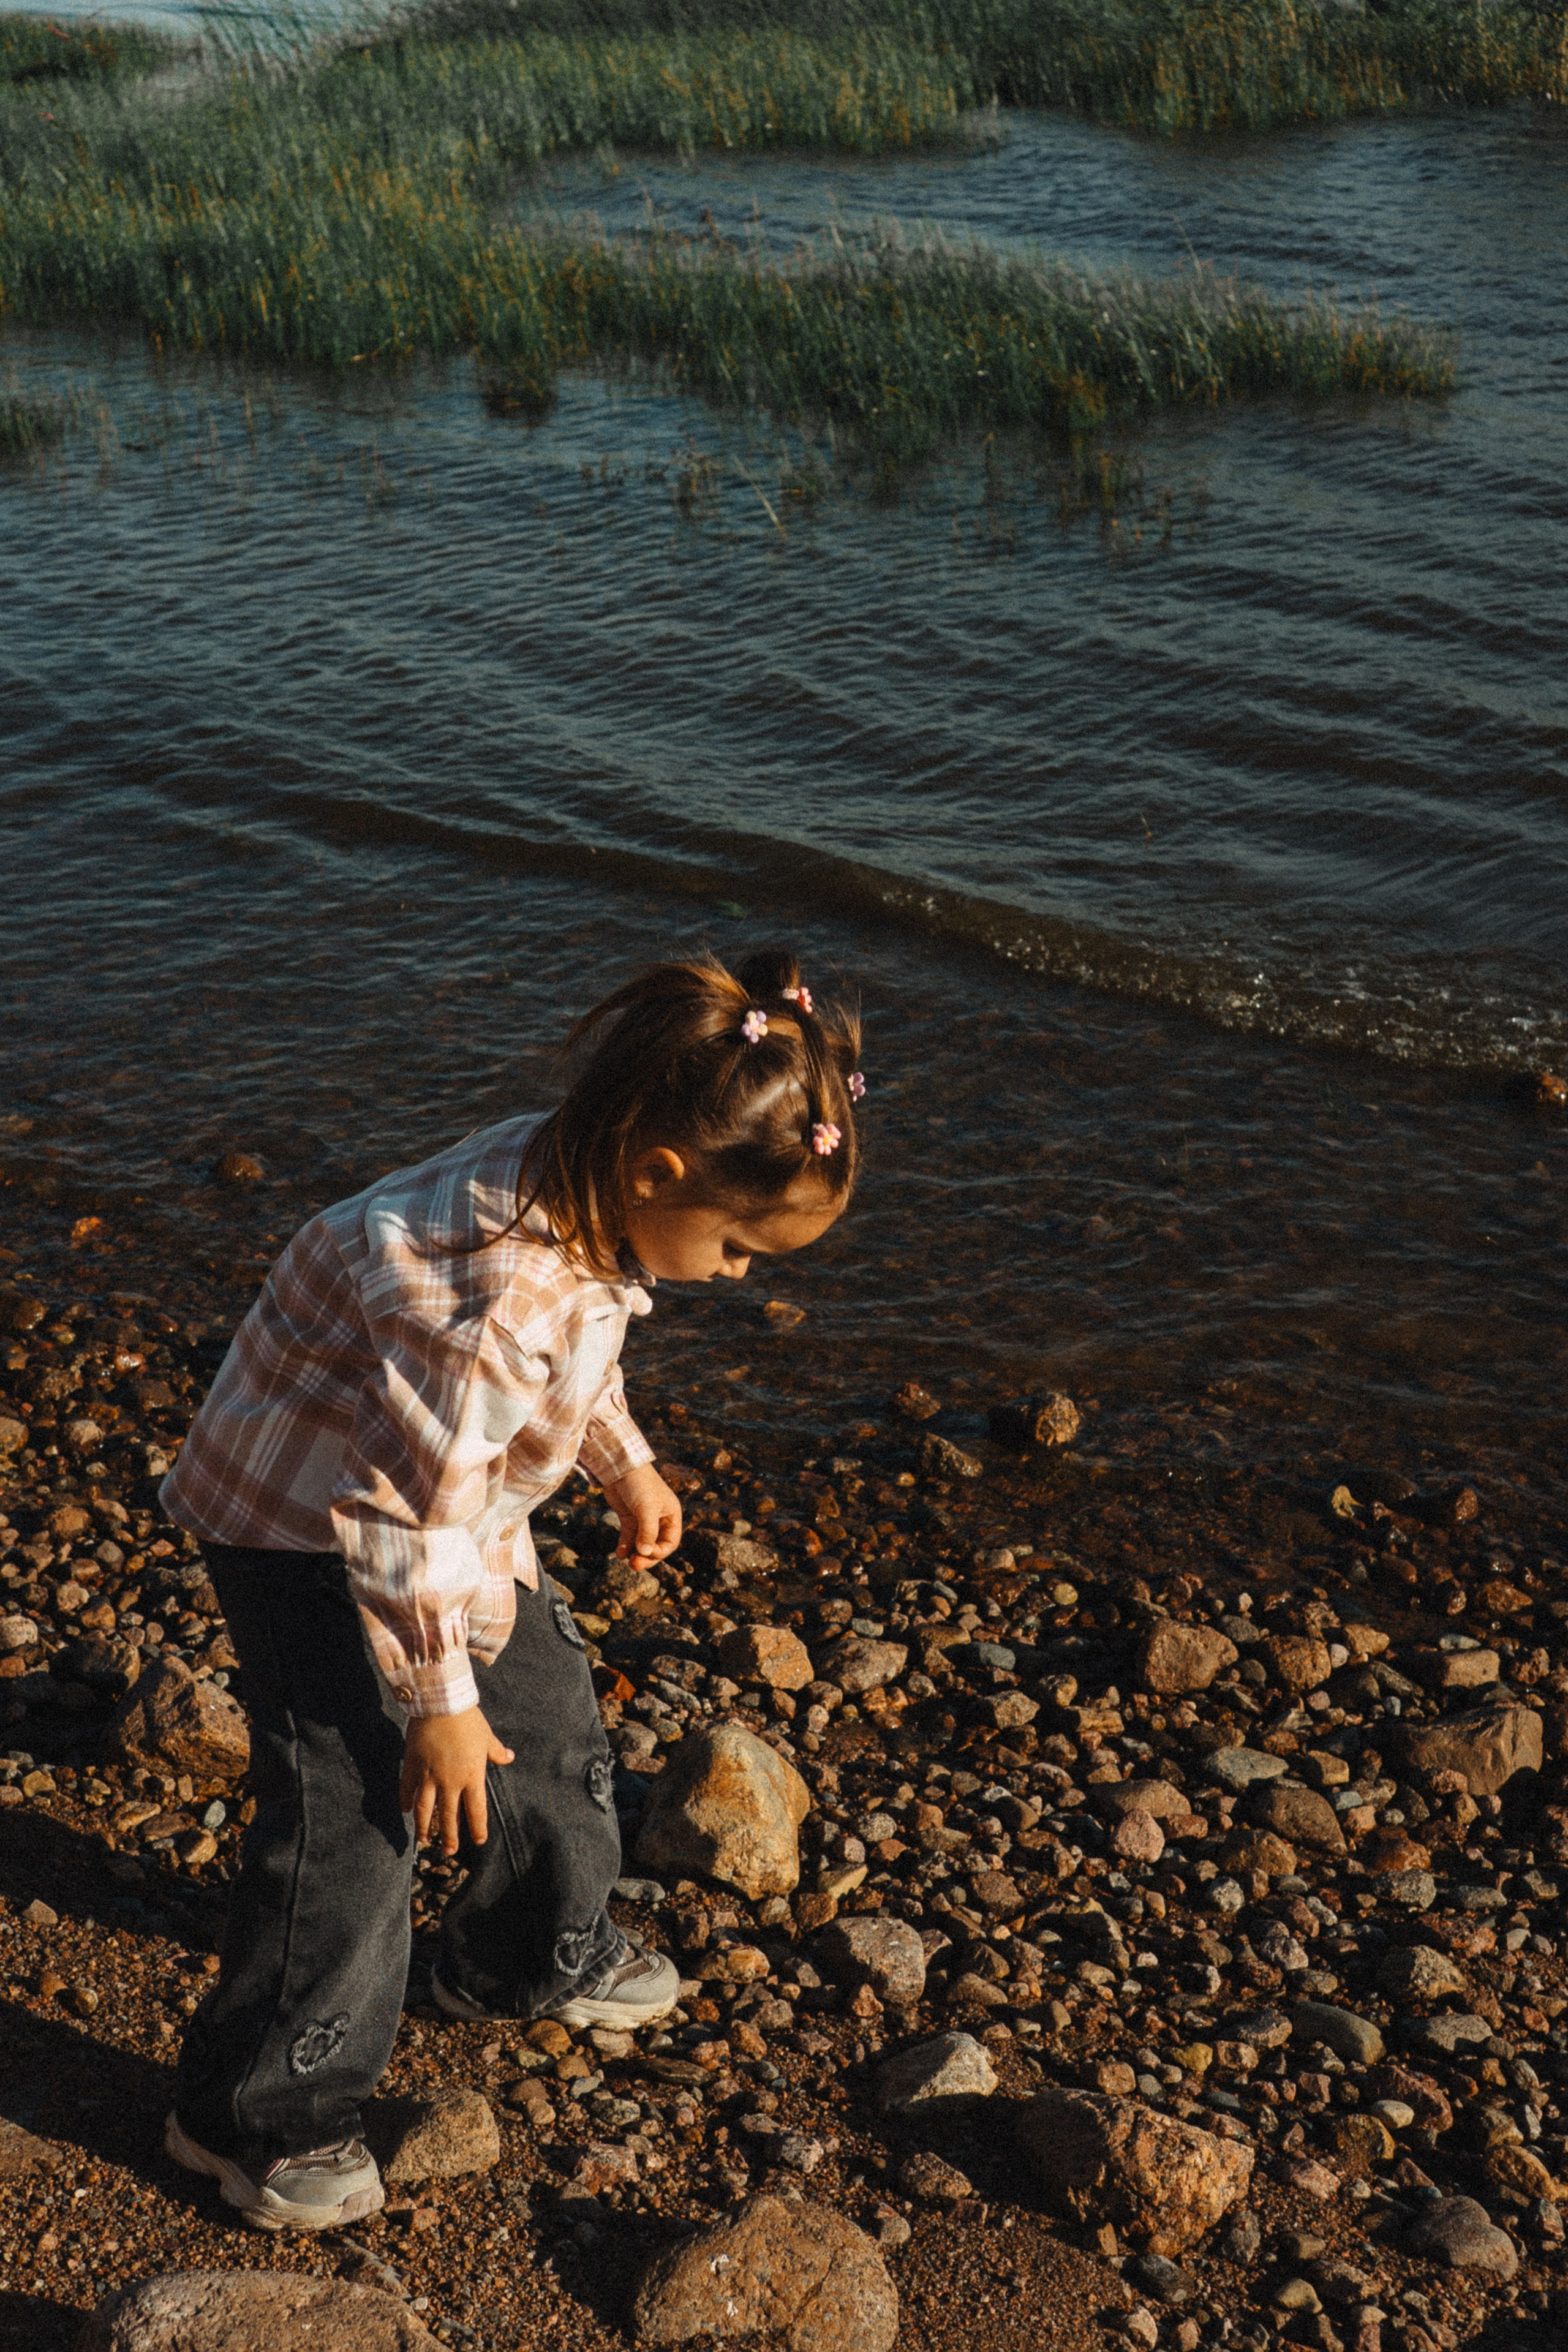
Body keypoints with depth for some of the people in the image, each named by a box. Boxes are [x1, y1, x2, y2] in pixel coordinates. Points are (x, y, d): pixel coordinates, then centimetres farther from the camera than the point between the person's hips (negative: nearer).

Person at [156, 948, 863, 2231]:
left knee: (550, 1713, 19)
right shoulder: (497, 1295, -39)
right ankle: (263, 2111, 10)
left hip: (462, 1512, 9)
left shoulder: (584, 1194, -12)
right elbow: (399, 1514, -31)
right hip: (313, 1525, -9)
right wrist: (439, 1697, -21)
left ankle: (533, 1957, 44)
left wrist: (624, 1461, 18)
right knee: (353, 1810, -8)